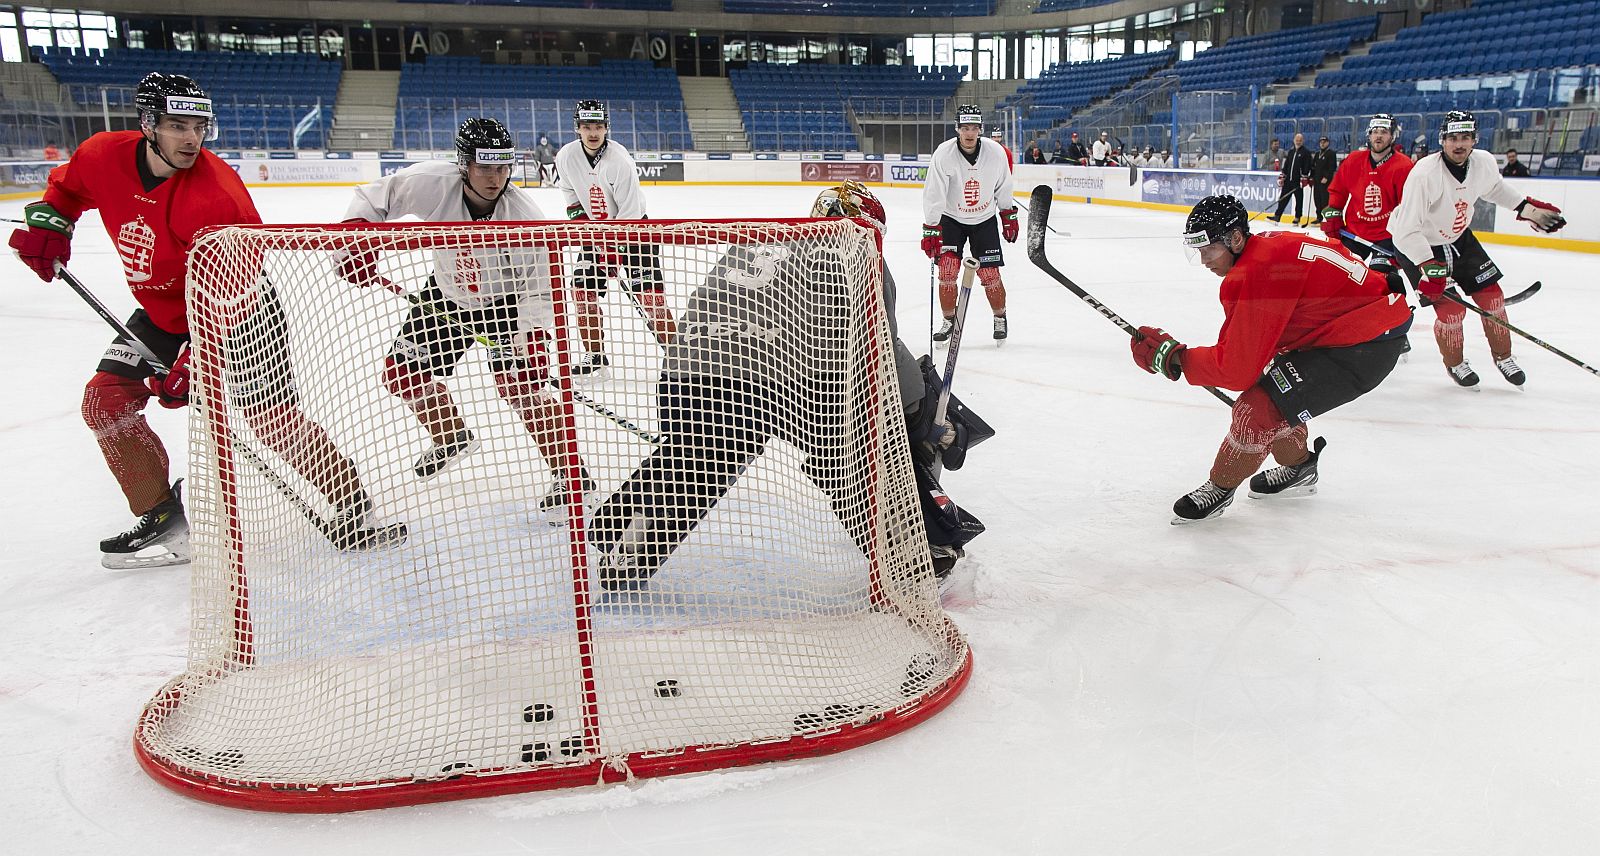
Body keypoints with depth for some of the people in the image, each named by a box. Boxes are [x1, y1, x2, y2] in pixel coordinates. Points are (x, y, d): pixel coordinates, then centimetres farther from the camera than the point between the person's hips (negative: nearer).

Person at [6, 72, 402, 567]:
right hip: (161, 308, 7)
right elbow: (68, 186, 15)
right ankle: (161, 515, 12)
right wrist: (47, 223, -1)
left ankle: (350, 506, -8)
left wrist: (195, 361, -32)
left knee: (271, 416, -18)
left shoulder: (216, 196, -30)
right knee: (104, 401, 0)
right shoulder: (104, 157, -12)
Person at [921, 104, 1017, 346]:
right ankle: (949, 320, 10)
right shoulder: (943, 154, -22)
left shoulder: (995, 153, -15)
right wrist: (930, 231, -25)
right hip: (951, 218, -1)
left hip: (985, 219, 1)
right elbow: (933, 195, -22)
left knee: (989, 274, -4)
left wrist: (1009, 217, 7)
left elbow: (1003, 187, 1)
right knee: (947, 269, -10)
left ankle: (1000, 318, 20)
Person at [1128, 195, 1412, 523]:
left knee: (1261, 407, -14)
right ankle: (1297, 468, 40)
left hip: (1367, 346, -11)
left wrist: (1169, 356, -13)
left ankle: (1220, 488, 7)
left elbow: (1238, 370, -21)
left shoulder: (1253, 276, -25)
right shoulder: (1268, 246, 5)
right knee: (1270, 386, 21)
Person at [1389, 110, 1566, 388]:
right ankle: (1454, 363, 19)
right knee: (1451, 308, -9)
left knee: (1491, 293, 7)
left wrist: (1526, 207, 10)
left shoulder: (1484, 162, -13)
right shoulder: (1424, 174, -33)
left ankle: (1502, 355, 29)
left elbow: (1495, 188, 14)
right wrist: (1429, 267, -37)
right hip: (1418, 245, -6)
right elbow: (1406, 229, -34)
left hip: (1458, 237, 6)